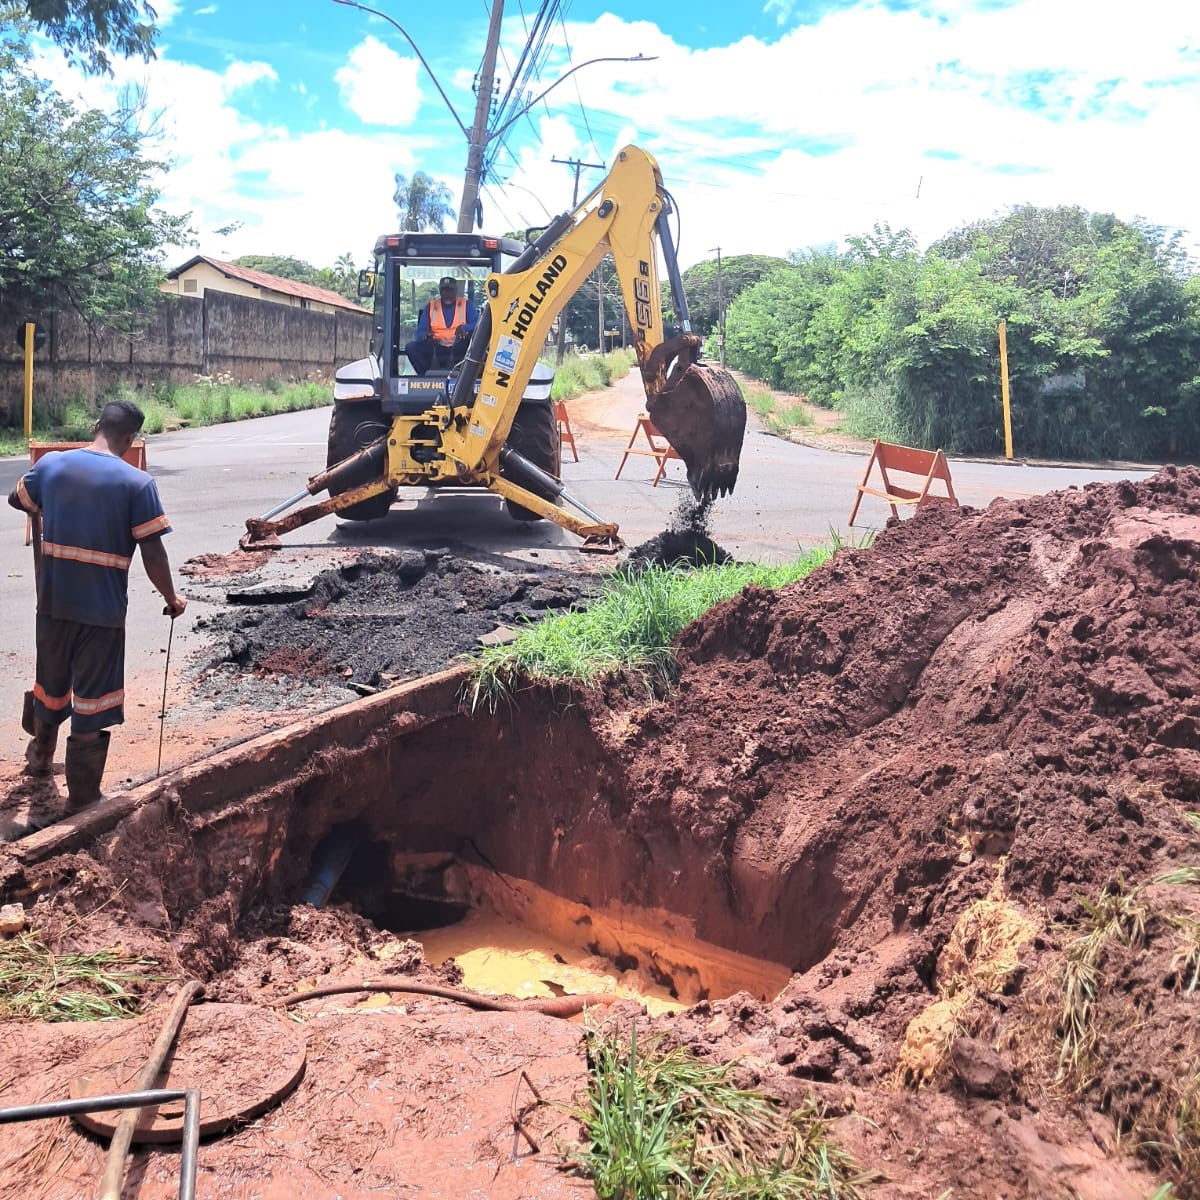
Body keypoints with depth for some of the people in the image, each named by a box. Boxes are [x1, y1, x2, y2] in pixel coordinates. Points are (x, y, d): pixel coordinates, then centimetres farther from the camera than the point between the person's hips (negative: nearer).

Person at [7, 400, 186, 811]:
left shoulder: (50, 464, -1)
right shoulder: (137, 483, -14)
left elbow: (19, 500, 21)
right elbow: (153, 554, -13)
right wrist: (172, 598, 2)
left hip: (53, 600, 5)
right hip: (103, 608, -4)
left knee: (51, 682, 25)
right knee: (93, 698, 4)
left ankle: (40, 756, 49)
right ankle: (82, 796, 11)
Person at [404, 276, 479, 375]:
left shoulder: (466, 304, 9)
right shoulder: (431, 306, 12)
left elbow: (477, 325, -4)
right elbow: (420, 331, 8)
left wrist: (465, 328, -27)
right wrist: (425, 335, -18)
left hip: (459, 350, -1)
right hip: (437, 350, 2)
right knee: (411, 347, -20)